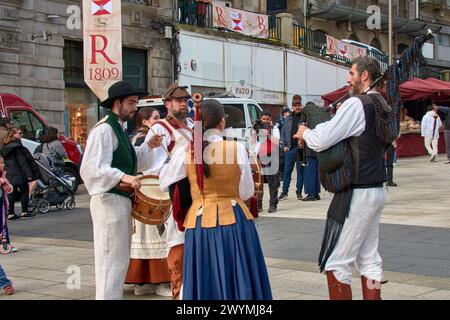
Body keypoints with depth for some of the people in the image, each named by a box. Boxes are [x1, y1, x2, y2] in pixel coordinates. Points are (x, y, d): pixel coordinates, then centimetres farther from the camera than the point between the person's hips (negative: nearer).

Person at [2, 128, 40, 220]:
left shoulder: (5, 146, 12)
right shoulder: (16, 146, -13)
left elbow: (5, 161, 16)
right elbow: (22, 161, -17)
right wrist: (28, 173, -17)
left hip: (9, 174, 8)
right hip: (18, 173, -8)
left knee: (12, 193, 9)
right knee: (25, 190, 4)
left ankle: (11, 213, 7)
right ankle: (24, 212, 5)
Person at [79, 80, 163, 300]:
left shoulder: (119, 128, 16)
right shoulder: (105, 129, -15)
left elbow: (132, 163, 22)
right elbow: (93, 167, -25)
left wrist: (148, 147, 7)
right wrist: (122, 177, -36)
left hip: (121, 199, 11)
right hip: (110, 199, -10)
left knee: (120, 258, 18)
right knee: (111, 259, -6)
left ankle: (113, 296, 29)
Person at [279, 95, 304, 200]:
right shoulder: (288, 119, 12)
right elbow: (283, 133, 13)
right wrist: (283, 145, 3)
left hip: (301, 148, -2)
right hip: (289, 148, 2)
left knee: (300, 170, 4)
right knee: (287, 170, 2)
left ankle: (299, 192, 12)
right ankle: (284, 192, 6)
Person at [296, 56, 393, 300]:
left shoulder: (355, 105, -16)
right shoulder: (383, 107, 12)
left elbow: (320, 141, -20)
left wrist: (304, 133, 3)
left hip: (357, 194, -9)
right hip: (377, 190, 9)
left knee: (336, 262, -3)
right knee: (368, 258, 14)